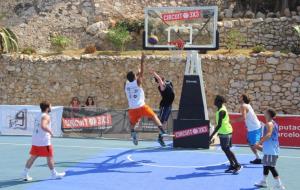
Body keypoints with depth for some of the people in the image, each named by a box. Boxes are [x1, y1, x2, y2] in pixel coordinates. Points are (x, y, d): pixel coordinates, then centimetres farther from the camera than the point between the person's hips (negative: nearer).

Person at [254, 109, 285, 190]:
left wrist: (259, 143, -30)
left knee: (270, 166, -10)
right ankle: (263, 182, 32)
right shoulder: (273, 123, 15)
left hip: (271, 150, -10)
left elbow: (268, 135, -29)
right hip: (269, 149, 10)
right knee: (266, 165, 20)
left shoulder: (269, 123, -16)